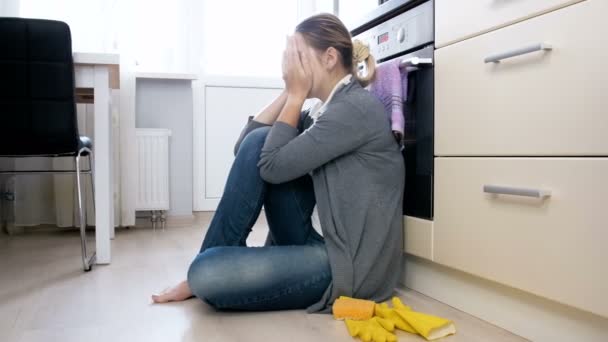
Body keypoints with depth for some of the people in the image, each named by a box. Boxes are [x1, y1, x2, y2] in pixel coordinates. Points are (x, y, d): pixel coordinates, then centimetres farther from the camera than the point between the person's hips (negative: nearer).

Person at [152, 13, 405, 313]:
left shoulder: (358, 107, -14)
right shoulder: (327, 109, 13)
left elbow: (274, 166, -16)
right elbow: (245, 147, 8)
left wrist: (297, 94, -8)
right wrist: (289, 92, 2)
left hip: (350, 263, -9)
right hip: (316, 241, 9)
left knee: (206, 274, -25)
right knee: (257, 142, -6)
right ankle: (212, 260, 1)